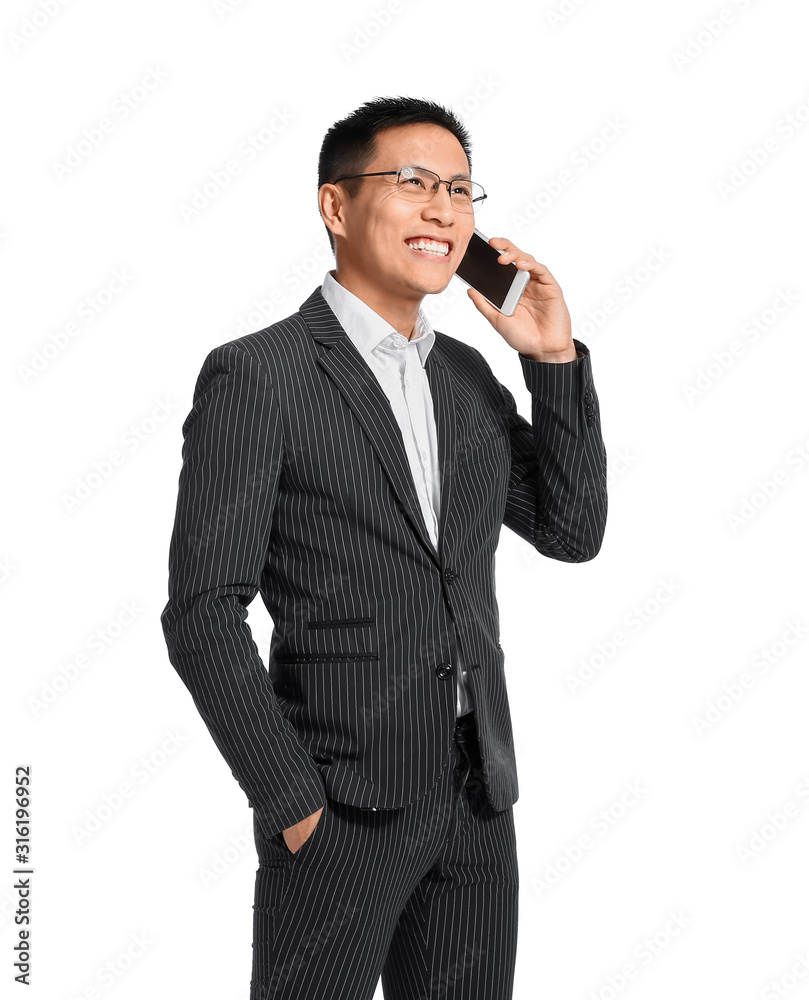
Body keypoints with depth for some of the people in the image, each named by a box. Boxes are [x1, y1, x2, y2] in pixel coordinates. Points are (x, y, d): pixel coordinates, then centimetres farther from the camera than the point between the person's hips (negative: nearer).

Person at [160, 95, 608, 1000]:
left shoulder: (466, 374, 10)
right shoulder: (255, 375, -10)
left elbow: (572, 533, 9)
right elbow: (204, 615, -12)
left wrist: (555, 358, -1)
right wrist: (295, 808, -13)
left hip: (479, 803, 6)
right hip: (341, 810, -6)